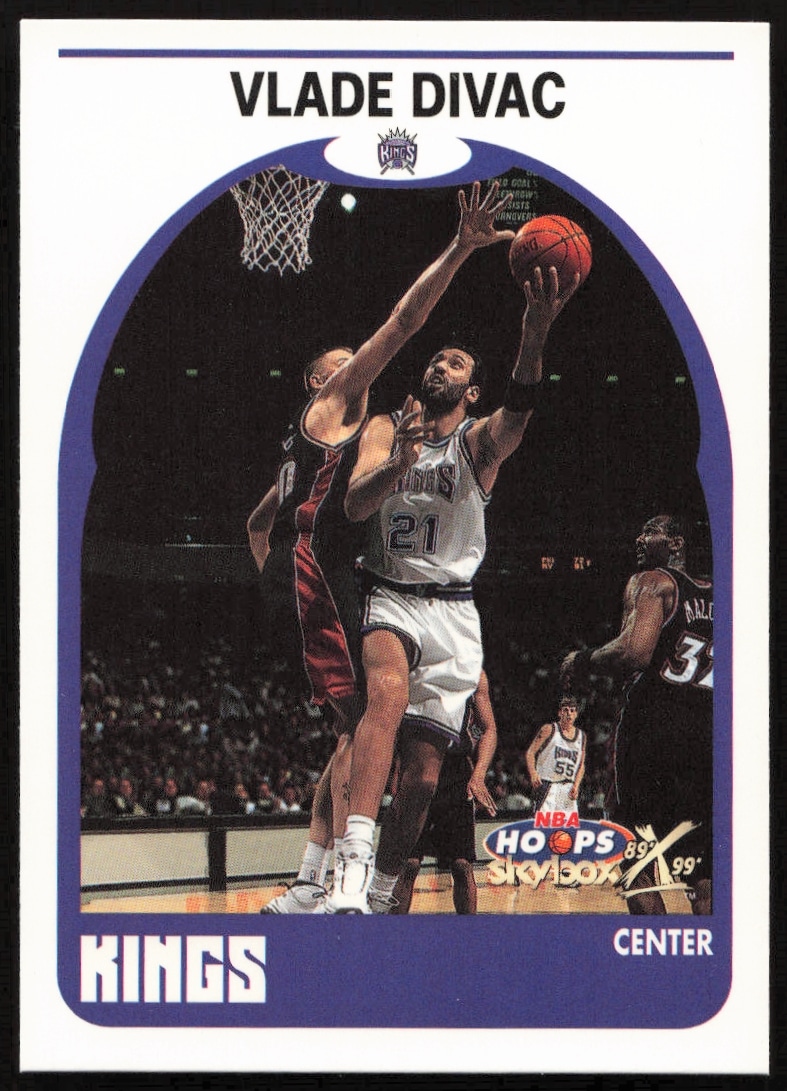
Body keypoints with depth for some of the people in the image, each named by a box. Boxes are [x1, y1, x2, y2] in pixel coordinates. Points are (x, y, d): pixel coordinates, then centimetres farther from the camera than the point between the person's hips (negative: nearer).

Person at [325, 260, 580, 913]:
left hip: (453, 611, 2)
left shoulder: (478, 440, 1)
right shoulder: (386, 430, 6)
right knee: (388, 693, -33)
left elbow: (517, 414, -24)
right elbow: (355, 505, -11)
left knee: (426, 773, -1)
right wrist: (397, 464, -35)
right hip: (391, 597, -2)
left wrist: (535, 337, -45)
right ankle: (351, 875, -48)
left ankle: (380, 892, 20)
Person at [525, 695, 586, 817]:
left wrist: (576, 786, 3)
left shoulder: (581, 736, 12)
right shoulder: (549, 730, -2)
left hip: (568, 789, 5)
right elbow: (530, 753, -3)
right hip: (546, 787, -5)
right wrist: (533, 773, -20)